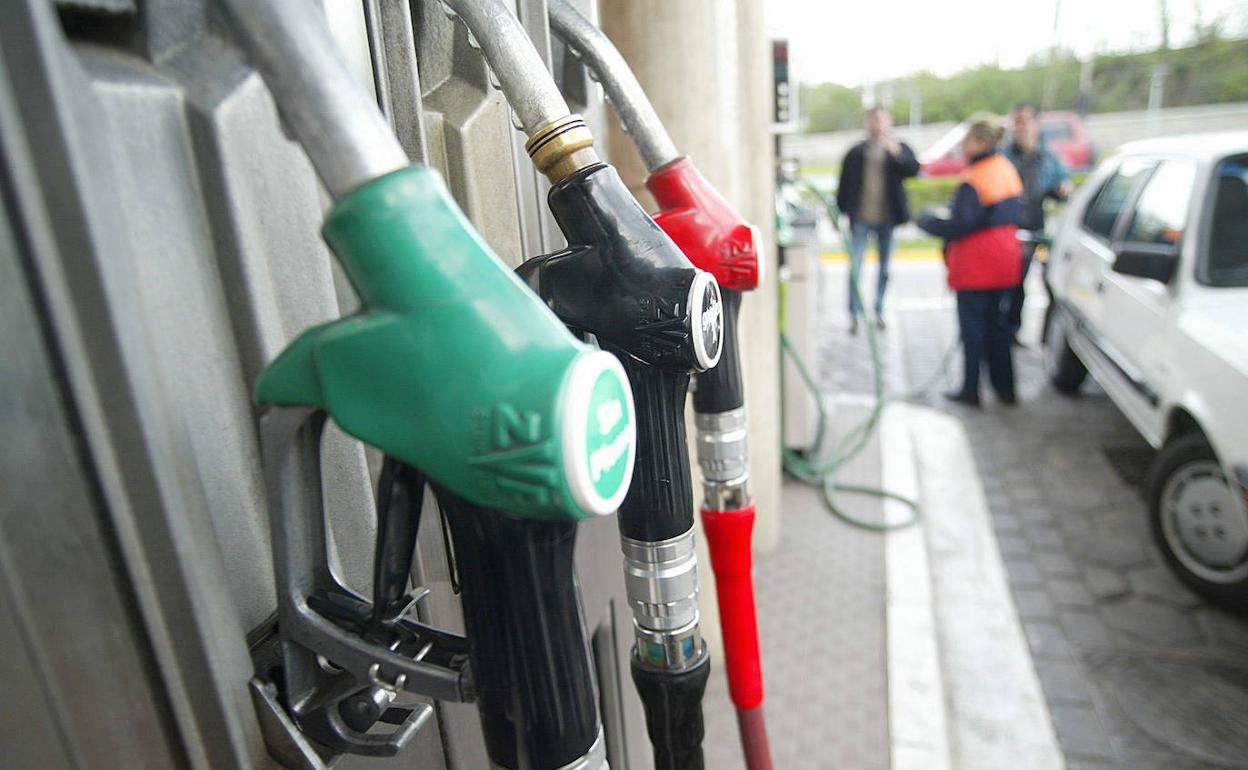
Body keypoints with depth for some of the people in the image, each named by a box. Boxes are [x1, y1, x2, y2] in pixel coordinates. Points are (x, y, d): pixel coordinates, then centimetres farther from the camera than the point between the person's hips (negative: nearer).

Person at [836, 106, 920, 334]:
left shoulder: (900, 149, 5)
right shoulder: (856, 153, 3)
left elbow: (914, 169, -12)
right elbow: (844, 185, 5)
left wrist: (897, 154, -26)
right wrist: (839, 212, 3)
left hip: (887, 218, 2)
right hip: (860, 218, -1)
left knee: (885, 268, 10)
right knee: (855, 268, -7)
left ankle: (879, 311, 23)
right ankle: (854, 315, 0)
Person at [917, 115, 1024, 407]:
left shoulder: (972, 181, -19)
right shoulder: (1007, 169, 10)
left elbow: (959, 226, -20)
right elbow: (1013, 212, 17)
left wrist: (927, 221, -5)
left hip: (976, 265, -9)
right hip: (1004, 261, 9)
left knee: (972, 326, 0)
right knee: (997, 323, 16)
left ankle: (970, 389, 8)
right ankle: (1004, 387, 22)